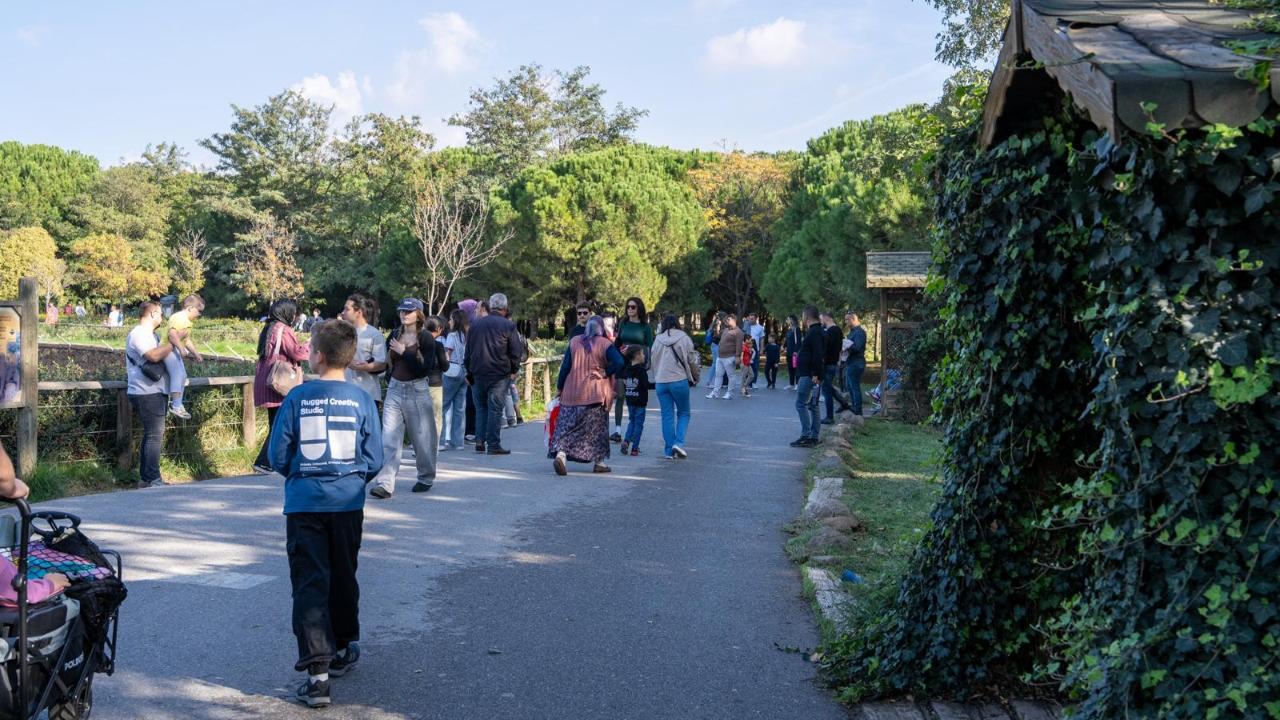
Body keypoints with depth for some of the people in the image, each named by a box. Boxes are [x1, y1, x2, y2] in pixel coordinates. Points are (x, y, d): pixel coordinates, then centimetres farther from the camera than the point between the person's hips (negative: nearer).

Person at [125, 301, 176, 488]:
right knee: (155, 436, -12)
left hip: (156, 393, 11)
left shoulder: (151, 335, 21)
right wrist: (174, 341, -18)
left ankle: (145, 478, 19)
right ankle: (152, 480, -12)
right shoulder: (138, 334, -12)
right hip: (147, 394, -11)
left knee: (151, 435, 13)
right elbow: (154, 355, -26)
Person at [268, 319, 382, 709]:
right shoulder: (361, 400, -4)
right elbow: (374, 460, -1)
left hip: (304, 503, -2)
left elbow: (278, 454, -3)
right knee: (343, 578, 19)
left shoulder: (298, 397, -6)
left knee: (309, 584, -2)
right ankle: (342, 650, 35)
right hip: (347, 502, 2)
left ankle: (317, 671, -12)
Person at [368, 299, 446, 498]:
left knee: (422, 437, 7)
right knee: (389, 439, -6)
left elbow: (425, 369, -15)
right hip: (394, 390, 4)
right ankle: (385, 483, -11)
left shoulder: (425, 338, -6)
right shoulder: (394, 336, 8)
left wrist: (404, 352, -16)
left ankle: (426, 479, 26)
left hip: (417, 391, -4)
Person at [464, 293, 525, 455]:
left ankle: (480, 441, 8)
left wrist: (469, 372, 19)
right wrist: (513, 370, 8)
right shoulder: (508, 325, -6)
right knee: (495, 408, -2)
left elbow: (468, 350, 13)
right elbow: (516, 352, -6)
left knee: (481, 407, 14)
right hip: (500, 374, -4)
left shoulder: (475, 324, 9)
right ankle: (493, 444, -2)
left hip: (478, 373, 4)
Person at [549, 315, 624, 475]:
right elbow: (619, 363, -17)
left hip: (571, 393, 2)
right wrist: (605, 373, -3)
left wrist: (559, 387, 12)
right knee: (597, 427, 10)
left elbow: (565, 366, 4)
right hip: (596, 394, -2)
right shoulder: (605, 344, -5)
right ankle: (599, 462, 12)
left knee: (567, 426, 3)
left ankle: (560, 453, -18)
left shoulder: (574, 342, 5)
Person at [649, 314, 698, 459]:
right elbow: (692, 360, -1)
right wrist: (695, 378, 15)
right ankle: (679, 442, -6)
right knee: (684, 413, 12)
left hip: (660, 382, 3)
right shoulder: (684, 338, -3)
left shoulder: (658, 340, 5)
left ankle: (669, 450, 8)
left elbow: (652, 360, 8)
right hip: (679, 381, -3)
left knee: (667, 416, 9)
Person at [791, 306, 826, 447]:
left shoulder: (814, 333, -15)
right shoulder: (817, 331, 17)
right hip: (812, 375, 11)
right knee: (813, 405, 11)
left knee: (801, 404, -10)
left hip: (809, 375, -11)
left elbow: (818, 354, -24)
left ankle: (806, 436, -13)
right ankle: (814, 437, 14)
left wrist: (815, 374, -26)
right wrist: (800, 354, 33)